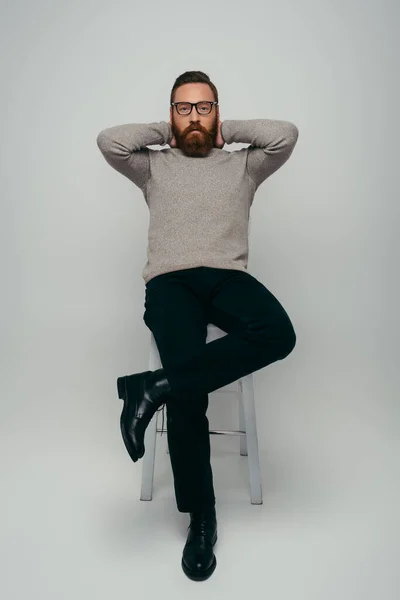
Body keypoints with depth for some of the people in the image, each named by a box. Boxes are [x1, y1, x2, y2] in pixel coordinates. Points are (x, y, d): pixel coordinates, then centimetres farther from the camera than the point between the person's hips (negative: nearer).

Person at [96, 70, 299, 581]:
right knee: (189, 390, -24)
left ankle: (155, 386, -26)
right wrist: (163, 133, 18)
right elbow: (108, 141, 6)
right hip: (170, 281, -1)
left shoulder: (242, 164, 24)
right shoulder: (153, 166, 23)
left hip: (228, 276, 2)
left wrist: (229, 131, 19)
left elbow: (286, 134, 8)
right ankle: (201, 515, -6)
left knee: (277, 333, -33)